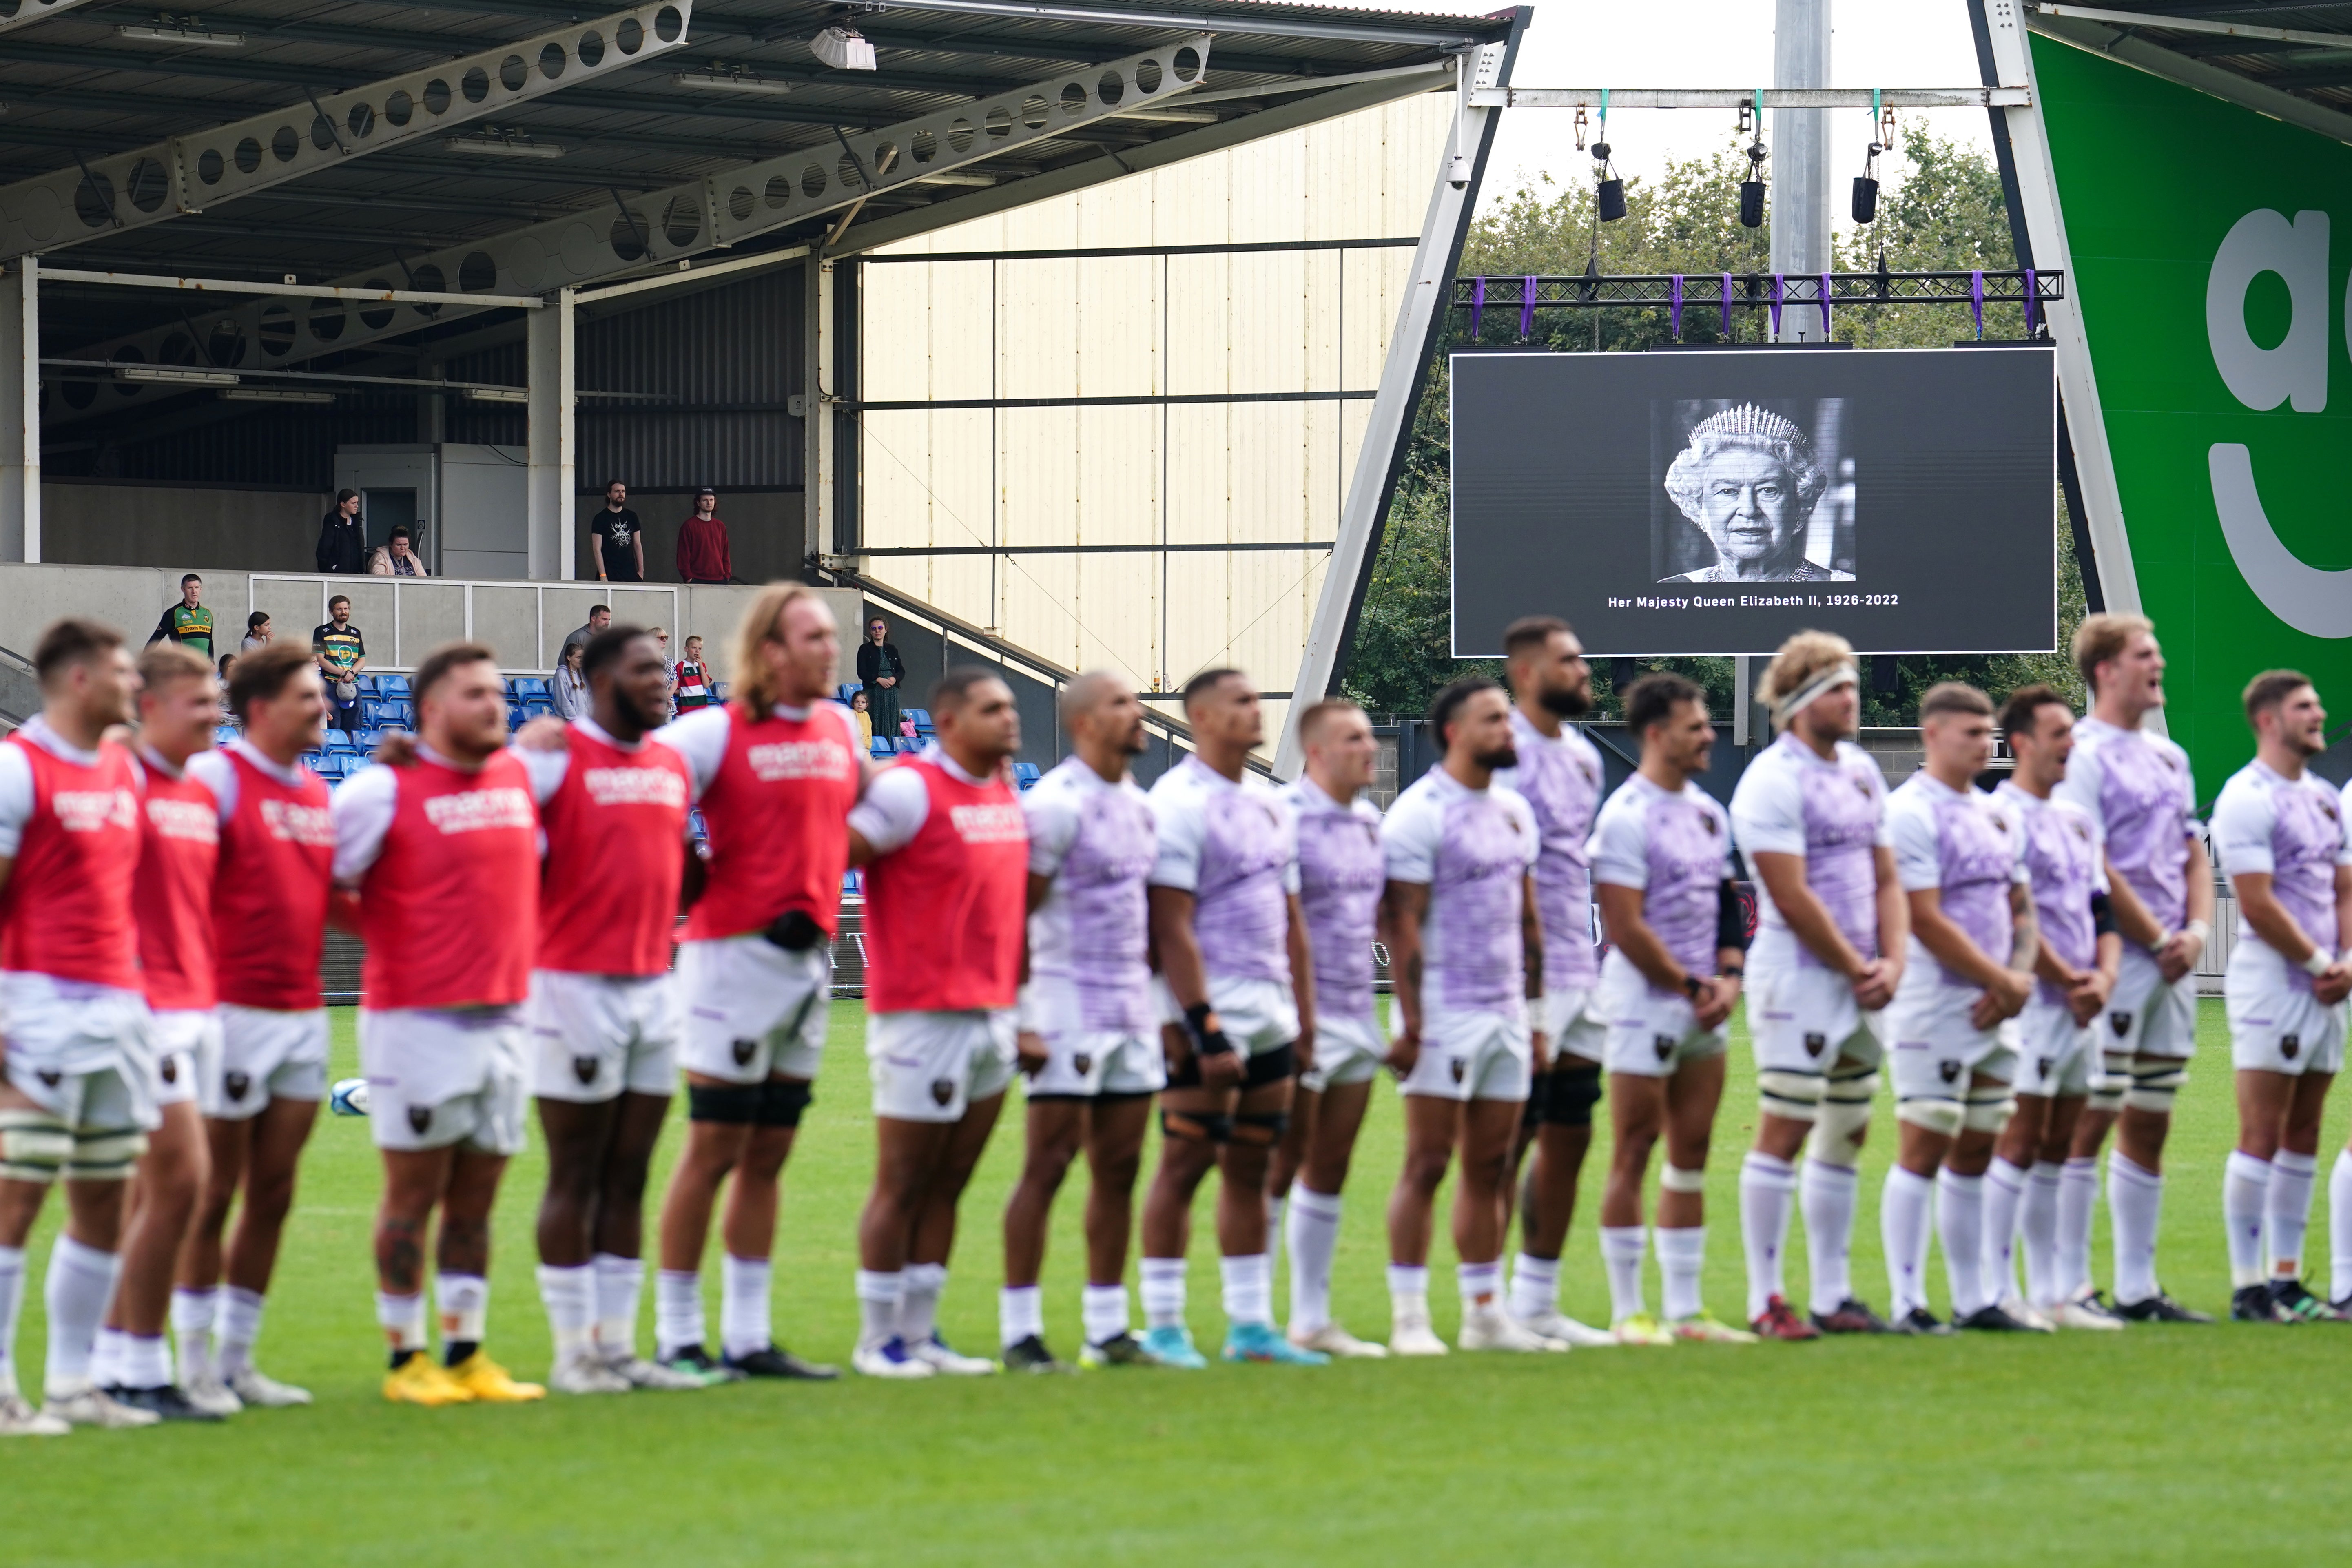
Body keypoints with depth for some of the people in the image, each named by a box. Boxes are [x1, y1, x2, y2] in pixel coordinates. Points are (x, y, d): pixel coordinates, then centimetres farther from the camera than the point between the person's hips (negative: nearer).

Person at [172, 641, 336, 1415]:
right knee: (215, 1193, -1)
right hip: (234, 1010, -7)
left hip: (303, 1014, 7)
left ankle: (238, 1359, 17)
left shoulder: (318, 792, 14)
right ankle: (197, 1364, 8)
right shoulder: (218, 777, -10)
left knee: (274, 1193, 9)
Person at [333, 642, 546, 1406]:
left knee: (476, 1200, 9)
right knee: (413, 1195, -1)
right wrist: (391, 932, -6)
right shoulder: (383, 790, -7)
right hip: (416, 1020, -6)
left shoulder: (520, 776, 12)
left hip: (505, 1019, 6)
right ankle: (406, 1357, 6)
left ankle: (466, 1352, 15)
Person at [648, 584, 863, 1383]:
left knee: (768, 1157, 10)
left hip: (812, 953, 6)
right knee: (714, 1151, -4)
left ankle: (749, 1337, 14)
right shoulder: (717, 731, -8)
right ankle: (679, 1337, 1)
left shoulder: (840, 729, 11)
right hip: (735, 951, -6)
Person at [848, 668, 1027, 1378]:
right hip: (924, 1018, -8)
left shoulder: (1007, 792, 12)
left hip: (994, 1017, 8)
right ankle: (878, 1339, 7)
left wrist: (1018, 999, 19)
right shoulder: (909, 790, -13)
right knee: (902, 1185, -1)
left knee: (947, 1186, 11)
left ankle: (920, 1333, 17)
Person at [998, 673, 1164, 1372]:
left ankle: (1108, 1332, 13)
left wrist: (1161, 1005, 17)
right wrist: (1016, 1021, -17)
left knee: (1120, 1169, 8)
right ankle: (1020, 1333, -4)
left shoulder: (1138, 806, 14)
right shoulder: (1056, 804, -11)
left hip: (1131, 1010, 8)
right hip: (1069, 1002, -8)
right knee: (1049, 1164, -7)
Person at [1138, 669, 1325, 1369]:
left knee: (1251, 1168, 10)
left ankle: (1250, 1324, 13)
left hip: (1270, 1017, 8)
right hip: (1212, 1015, -8)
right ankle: (1163, 1325, -3)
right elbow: (1171, 928, -15)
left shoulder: (1269, 804, 15)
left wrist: (1305, 1019, 15)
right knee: (1185, 1164, -6)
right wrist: (1203, 1029, -19)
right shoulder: (1178, 805, -11)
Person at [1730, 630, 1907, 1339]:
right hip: (1798, 978, -8)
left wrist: (1892, 962, 0)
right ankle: (1766, 1301, -4)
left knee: (1847, 1133, 11)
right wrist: (1857, 969, -11)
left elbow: (1886, 878, 15)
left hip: (1861, 982, 8)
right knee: (1783, 1132, -7)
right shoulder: (1773, 781, -12)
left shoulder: (1861, 771, 13)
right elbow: (1792, 898, -17)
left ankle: (1833, 1295, 17)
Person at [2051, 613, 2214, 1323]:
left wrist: (2196, 932, 1)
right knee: (2089, 1122, -7)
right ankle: (2072, 1286, -5)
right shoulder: (2084, 756, -9)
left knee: (2149, 1125, 10)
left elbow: (2194, 856, 18)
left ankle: (2137, 1289, 14)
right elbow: (2093, 870, -15)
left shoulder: (2168, 757, 17)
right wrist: (2159, 940, -11)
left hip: (2172, 966, 8)